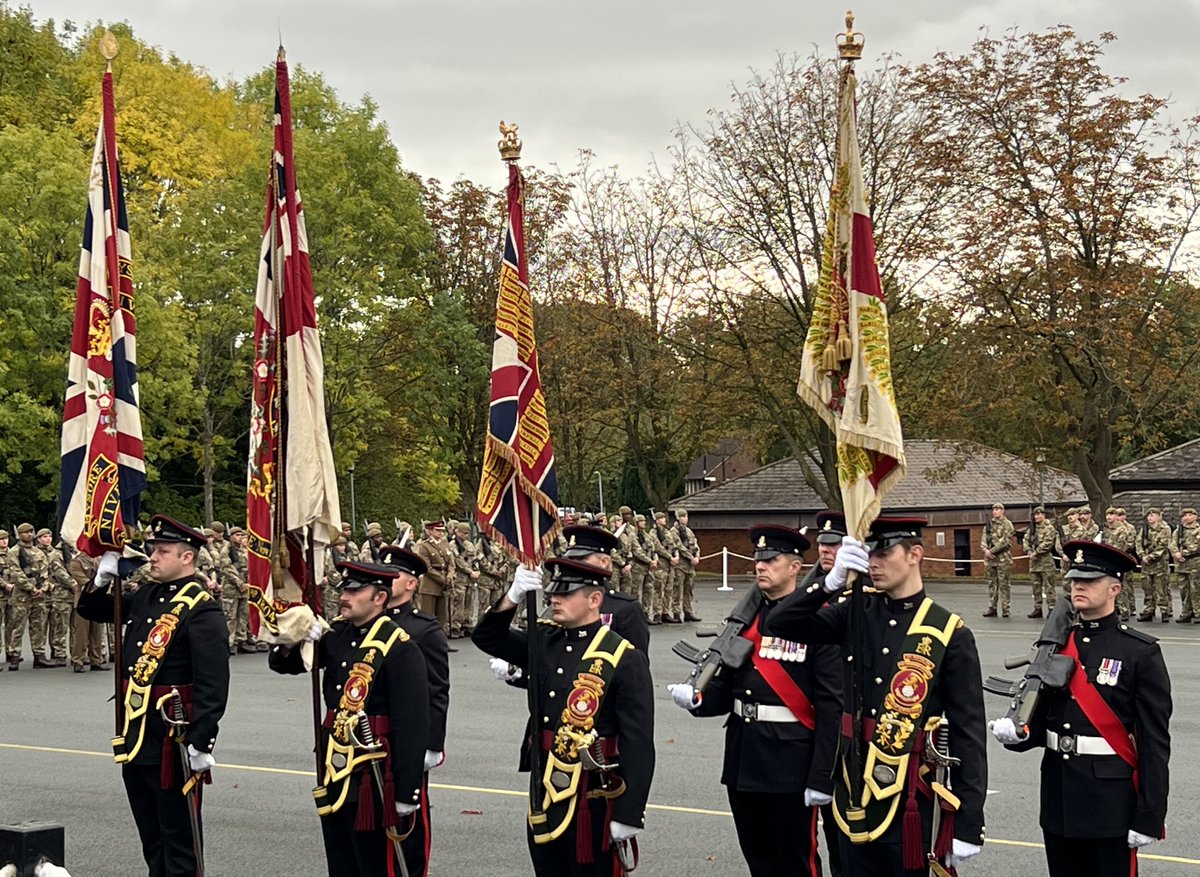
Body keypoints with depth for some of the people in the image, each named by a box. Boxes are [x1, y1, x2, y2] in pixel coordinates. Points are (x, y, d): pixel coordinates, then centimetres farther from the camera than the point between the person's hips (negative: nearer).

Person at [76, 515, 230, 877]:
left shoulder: (202, 609, -15)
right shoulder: (146, 596, 11)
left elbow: (213, 683, -20)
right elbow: (91, 611, 24)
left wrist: (201, 742, -23)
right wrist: (103, 580, 4)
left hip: (173, 740, -9)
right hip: (136, 737, 9)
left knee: (179, 840, 0)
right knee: (152, 841, 18)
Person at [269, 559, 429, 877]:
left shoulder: (400, 648, -15)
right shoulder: (335, 635, 6)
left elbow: (413, 726, -17)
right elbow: (283, 665, 16)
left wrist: (406, 797, -18)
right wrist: (289, 642, -9)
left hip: (373, 780, -7)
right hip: (333, 778, 7)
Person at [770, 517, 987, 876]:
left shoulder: (950, 634, -7)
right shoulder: (856, 613, 5)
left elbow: (969, 734, -8)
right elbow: (781, 624, -3)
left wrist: (969, 826, -11)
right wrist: (832, 581, -17)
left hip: (912, 805, -4)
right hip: (854, 795, 4)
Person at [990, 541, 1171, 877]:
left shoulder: (1141, 652, -7)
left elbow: (1155, 742, -9)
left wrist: (1149, 817, -13)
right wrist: (1019, 733, -10)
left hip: (1111, 799, -5)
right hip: (1058, 796, 5)